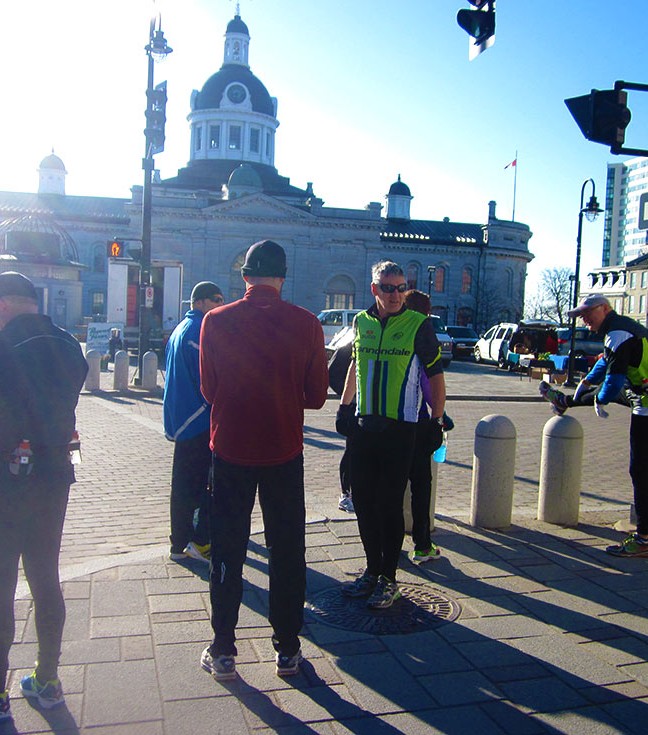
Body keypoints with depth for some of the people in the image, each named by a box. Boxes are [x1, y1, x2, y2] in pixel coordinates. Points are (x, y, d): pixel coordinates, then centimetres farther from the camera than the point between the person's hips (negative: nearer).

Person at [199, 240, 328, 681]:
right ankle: (288, 650, 23)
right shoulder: (306, 324, -8)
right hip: (284, 453, 0)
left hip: (230, 450, 0)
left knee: (228, 553, 12)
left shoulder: (216, 321, -8)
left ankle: (223, 652, 21)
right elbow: (316, 396, -1)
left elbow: (209, 390, 0)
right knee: (287, 553, 13)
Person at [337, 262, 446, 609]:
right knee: (363, 501, 9)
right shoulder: (362, 321, 9)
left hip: (400, 427, -5)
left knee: (389, 504, 0)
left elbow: (435, 374, -2)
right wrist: (345, 405, 22)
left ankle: (388, 578, 14)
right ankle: (372, 570, 25)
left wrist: (437, 420, -6)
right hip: (364, 424, 5)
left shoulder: (418, 325, -4)